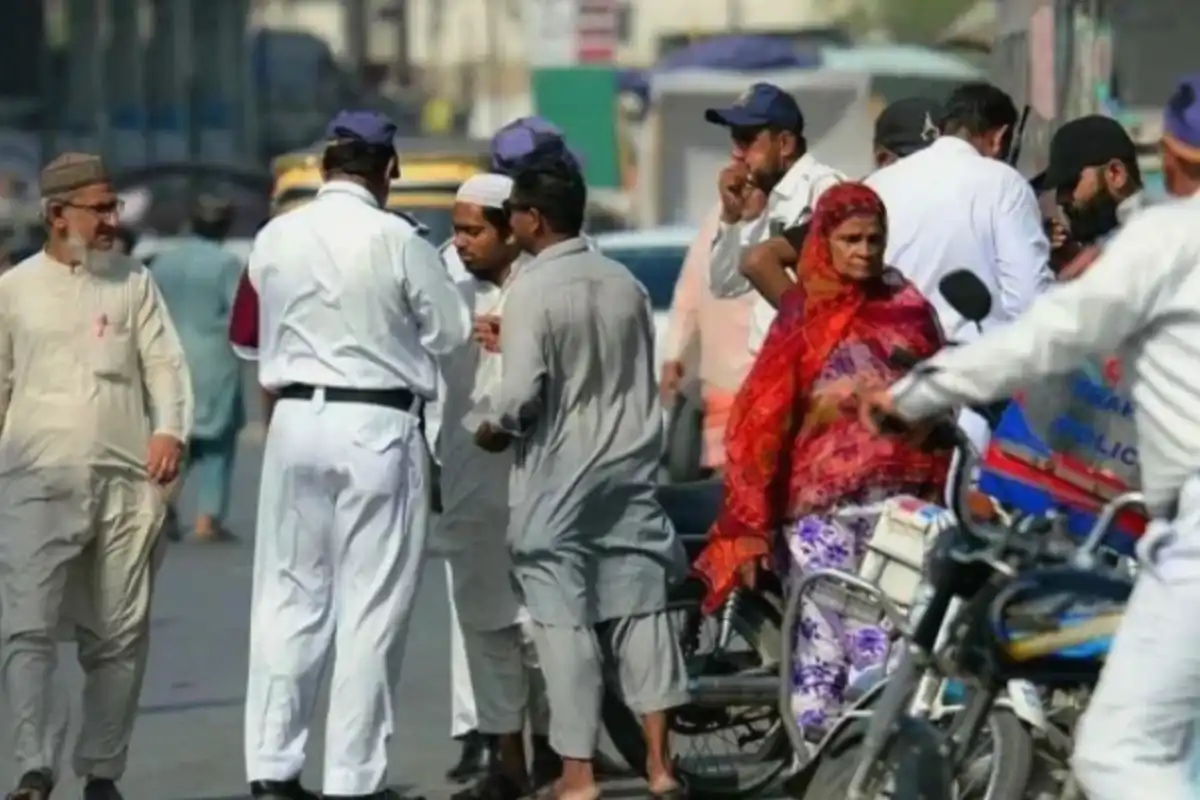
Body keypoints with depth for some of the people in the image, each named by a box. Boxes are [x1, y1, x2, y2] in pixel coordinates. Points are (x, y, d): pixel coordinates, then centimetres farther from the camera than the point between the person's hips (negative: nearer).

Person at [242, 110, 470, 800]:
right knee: (371, 608, 1)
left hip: (296, 419, 5)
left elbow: (269, 332, 11)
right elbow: (451, 330, 0)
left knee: (289, 597, 10)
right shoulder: (396, 241, -10)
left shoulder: (274, 239, 2)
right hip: (378, 426, -4)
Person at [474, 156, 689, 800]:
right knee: (639, 607, 8)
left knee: (564, 619, 0)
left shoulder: (532, 290, -14)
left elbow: (522, 393, -19)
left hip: (558, 480, -6)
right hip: (628, 470, 6)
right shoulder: (624, 283, 6)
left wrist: (492, 431, 1)